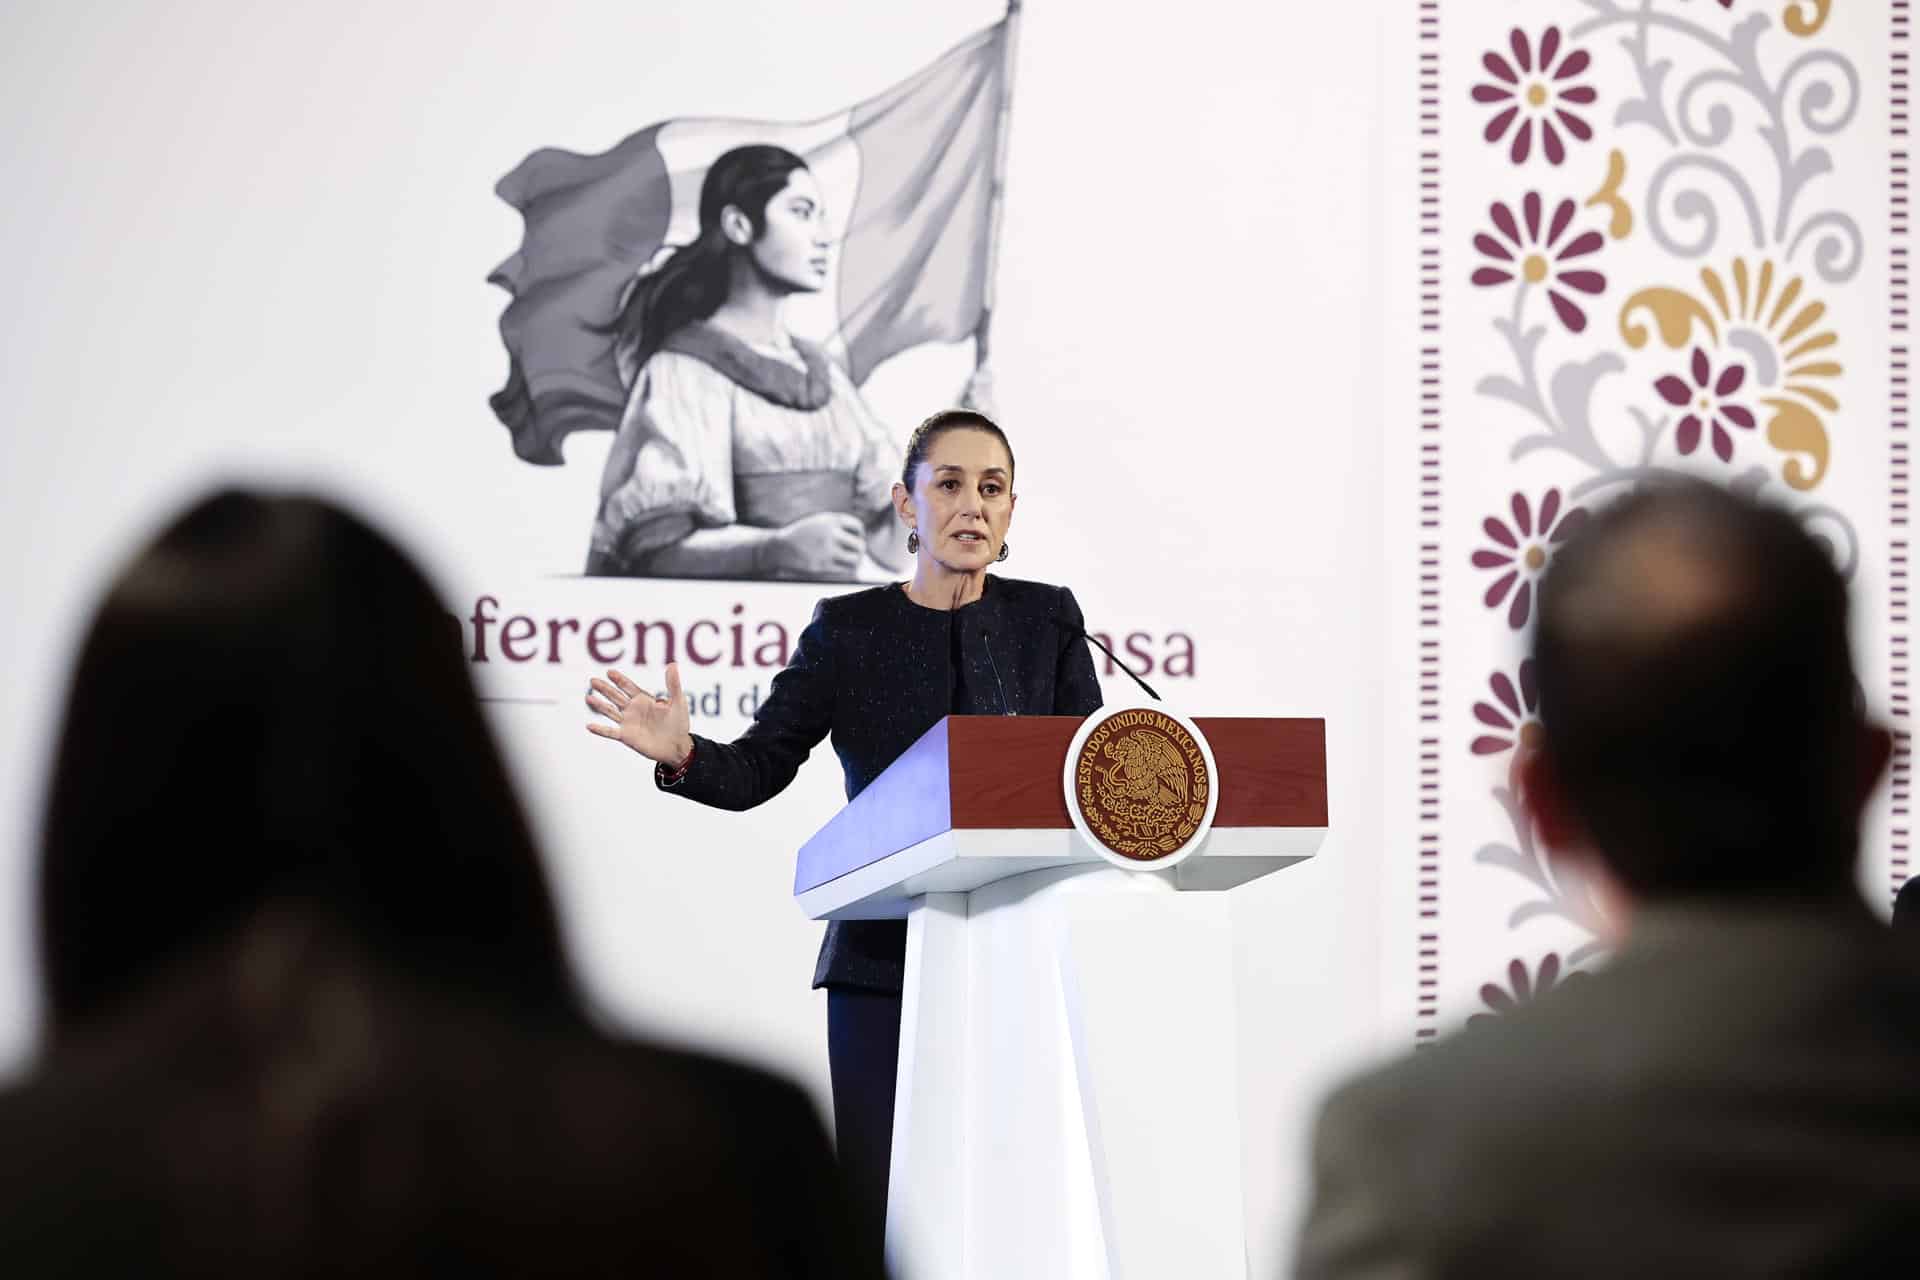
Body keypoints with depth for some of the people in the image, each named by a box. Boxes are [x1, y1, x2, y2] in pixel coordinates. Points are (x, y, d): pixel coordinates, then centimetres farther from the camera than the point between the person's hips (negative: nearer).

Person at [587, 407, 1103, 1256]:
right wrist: (682, 756, -17)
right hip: (886, 960, -1)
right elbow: (758, 769, 3)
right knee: (883, 1207, -5)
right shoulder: (850, 631, 5)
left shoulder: (1046, 620, 9)